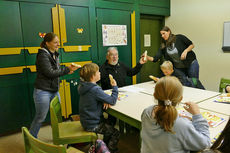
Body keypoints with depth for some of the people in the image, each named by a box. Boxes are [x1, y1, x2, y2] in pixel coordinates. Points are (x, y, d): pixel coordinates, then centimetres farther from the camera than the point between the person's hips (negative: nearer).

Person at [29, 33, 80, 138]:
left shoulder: (55, 54, 10)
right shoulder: (43, 55, -15)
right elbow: (50, 73, -22)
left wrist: (68, 69, -5)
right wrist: (67, 69, -17)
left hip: (54, 91, 8)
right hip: (43, 91, -8)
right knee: (40, 118, 5)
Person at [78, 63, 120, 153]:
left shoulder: (84, 86, 1)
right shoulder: (95, 90, -29)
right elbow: (112, 101, -24)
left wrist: (104, 101, -8)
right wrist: (115, 87, -11)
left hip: (86, 120, 9)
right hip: (92, 125, -9)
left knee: (110, 126, 27)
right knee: (116, 133, 0)